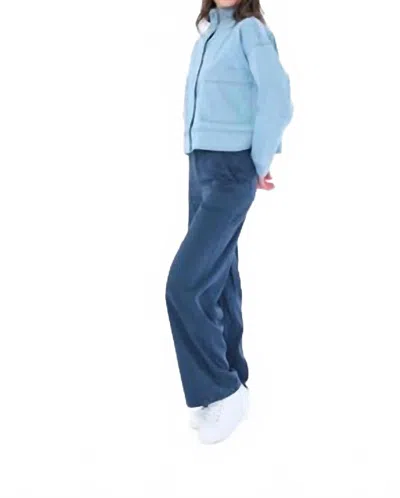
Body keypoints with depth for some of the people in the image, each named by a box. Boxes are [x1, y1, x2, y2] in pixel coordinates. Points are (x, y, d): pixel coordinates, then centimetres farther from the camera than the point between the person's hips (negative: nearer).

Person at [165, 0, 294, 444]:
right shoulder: (209, 36, 15)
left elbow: (278, 103, -20)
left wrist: (260, 166, -8)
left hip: (231, 175, -8)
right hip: (202, 170, 8)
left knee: (184, 286, -14)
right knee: (215, 283, 9)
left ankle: (224, 390, 1)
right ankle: (228, 383, 19)